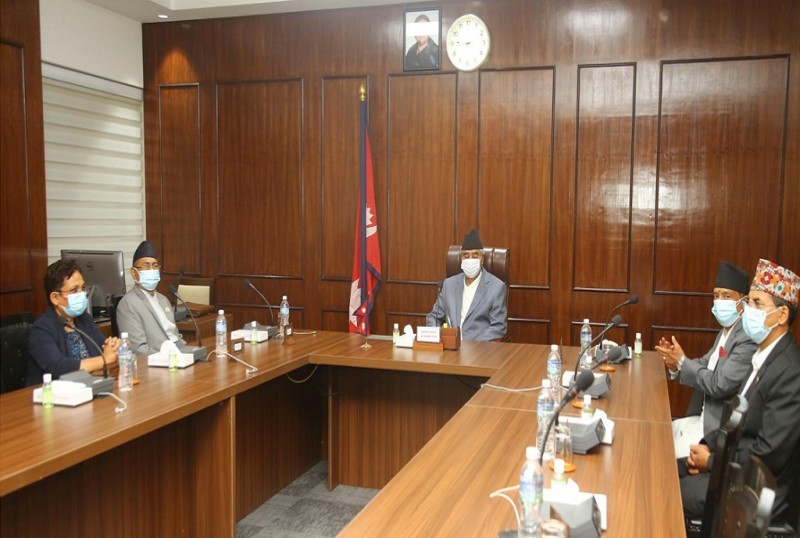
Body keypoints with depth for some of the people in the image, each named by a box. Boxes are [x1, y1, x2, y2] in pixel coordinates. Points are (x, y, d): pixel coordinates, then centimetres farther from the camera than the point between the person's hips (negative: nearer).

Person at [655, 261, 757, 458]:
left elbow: (720, 385, -24)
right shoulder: (726, 331, 11)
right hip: (704, 418, 9)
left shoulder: (749, 336, -21)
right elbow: (704, 365, 12)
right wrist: (675, 365, -8)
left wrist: (682, 362, -13)